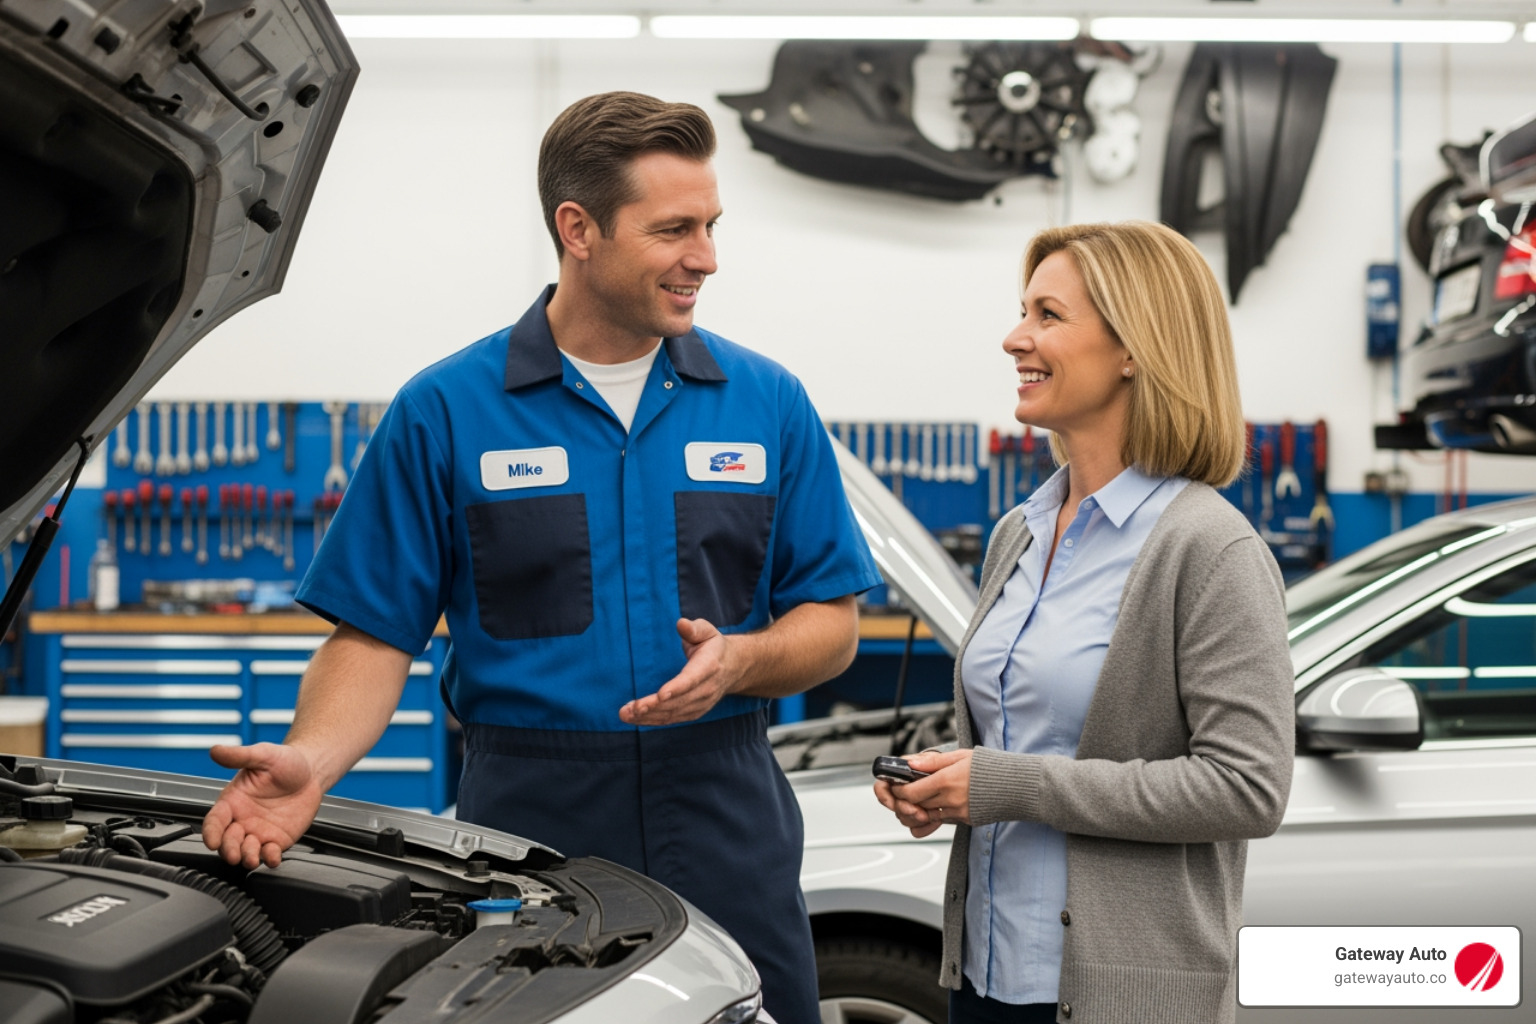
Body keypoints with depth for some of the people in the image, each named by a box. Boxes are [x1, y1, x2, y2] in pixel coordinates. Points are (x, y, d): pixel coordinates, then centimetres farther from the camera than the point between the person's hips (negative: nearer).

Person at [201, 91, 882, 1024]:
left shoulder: (768, 403, 5)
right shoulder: (444, 411, -1)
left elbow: (832, 623, 7)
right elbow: (376, 633, -1)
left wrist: (737, 660, -14)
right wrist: (312, 759, -20)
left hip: (726, 817, 2)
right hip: (528, 815, -2)